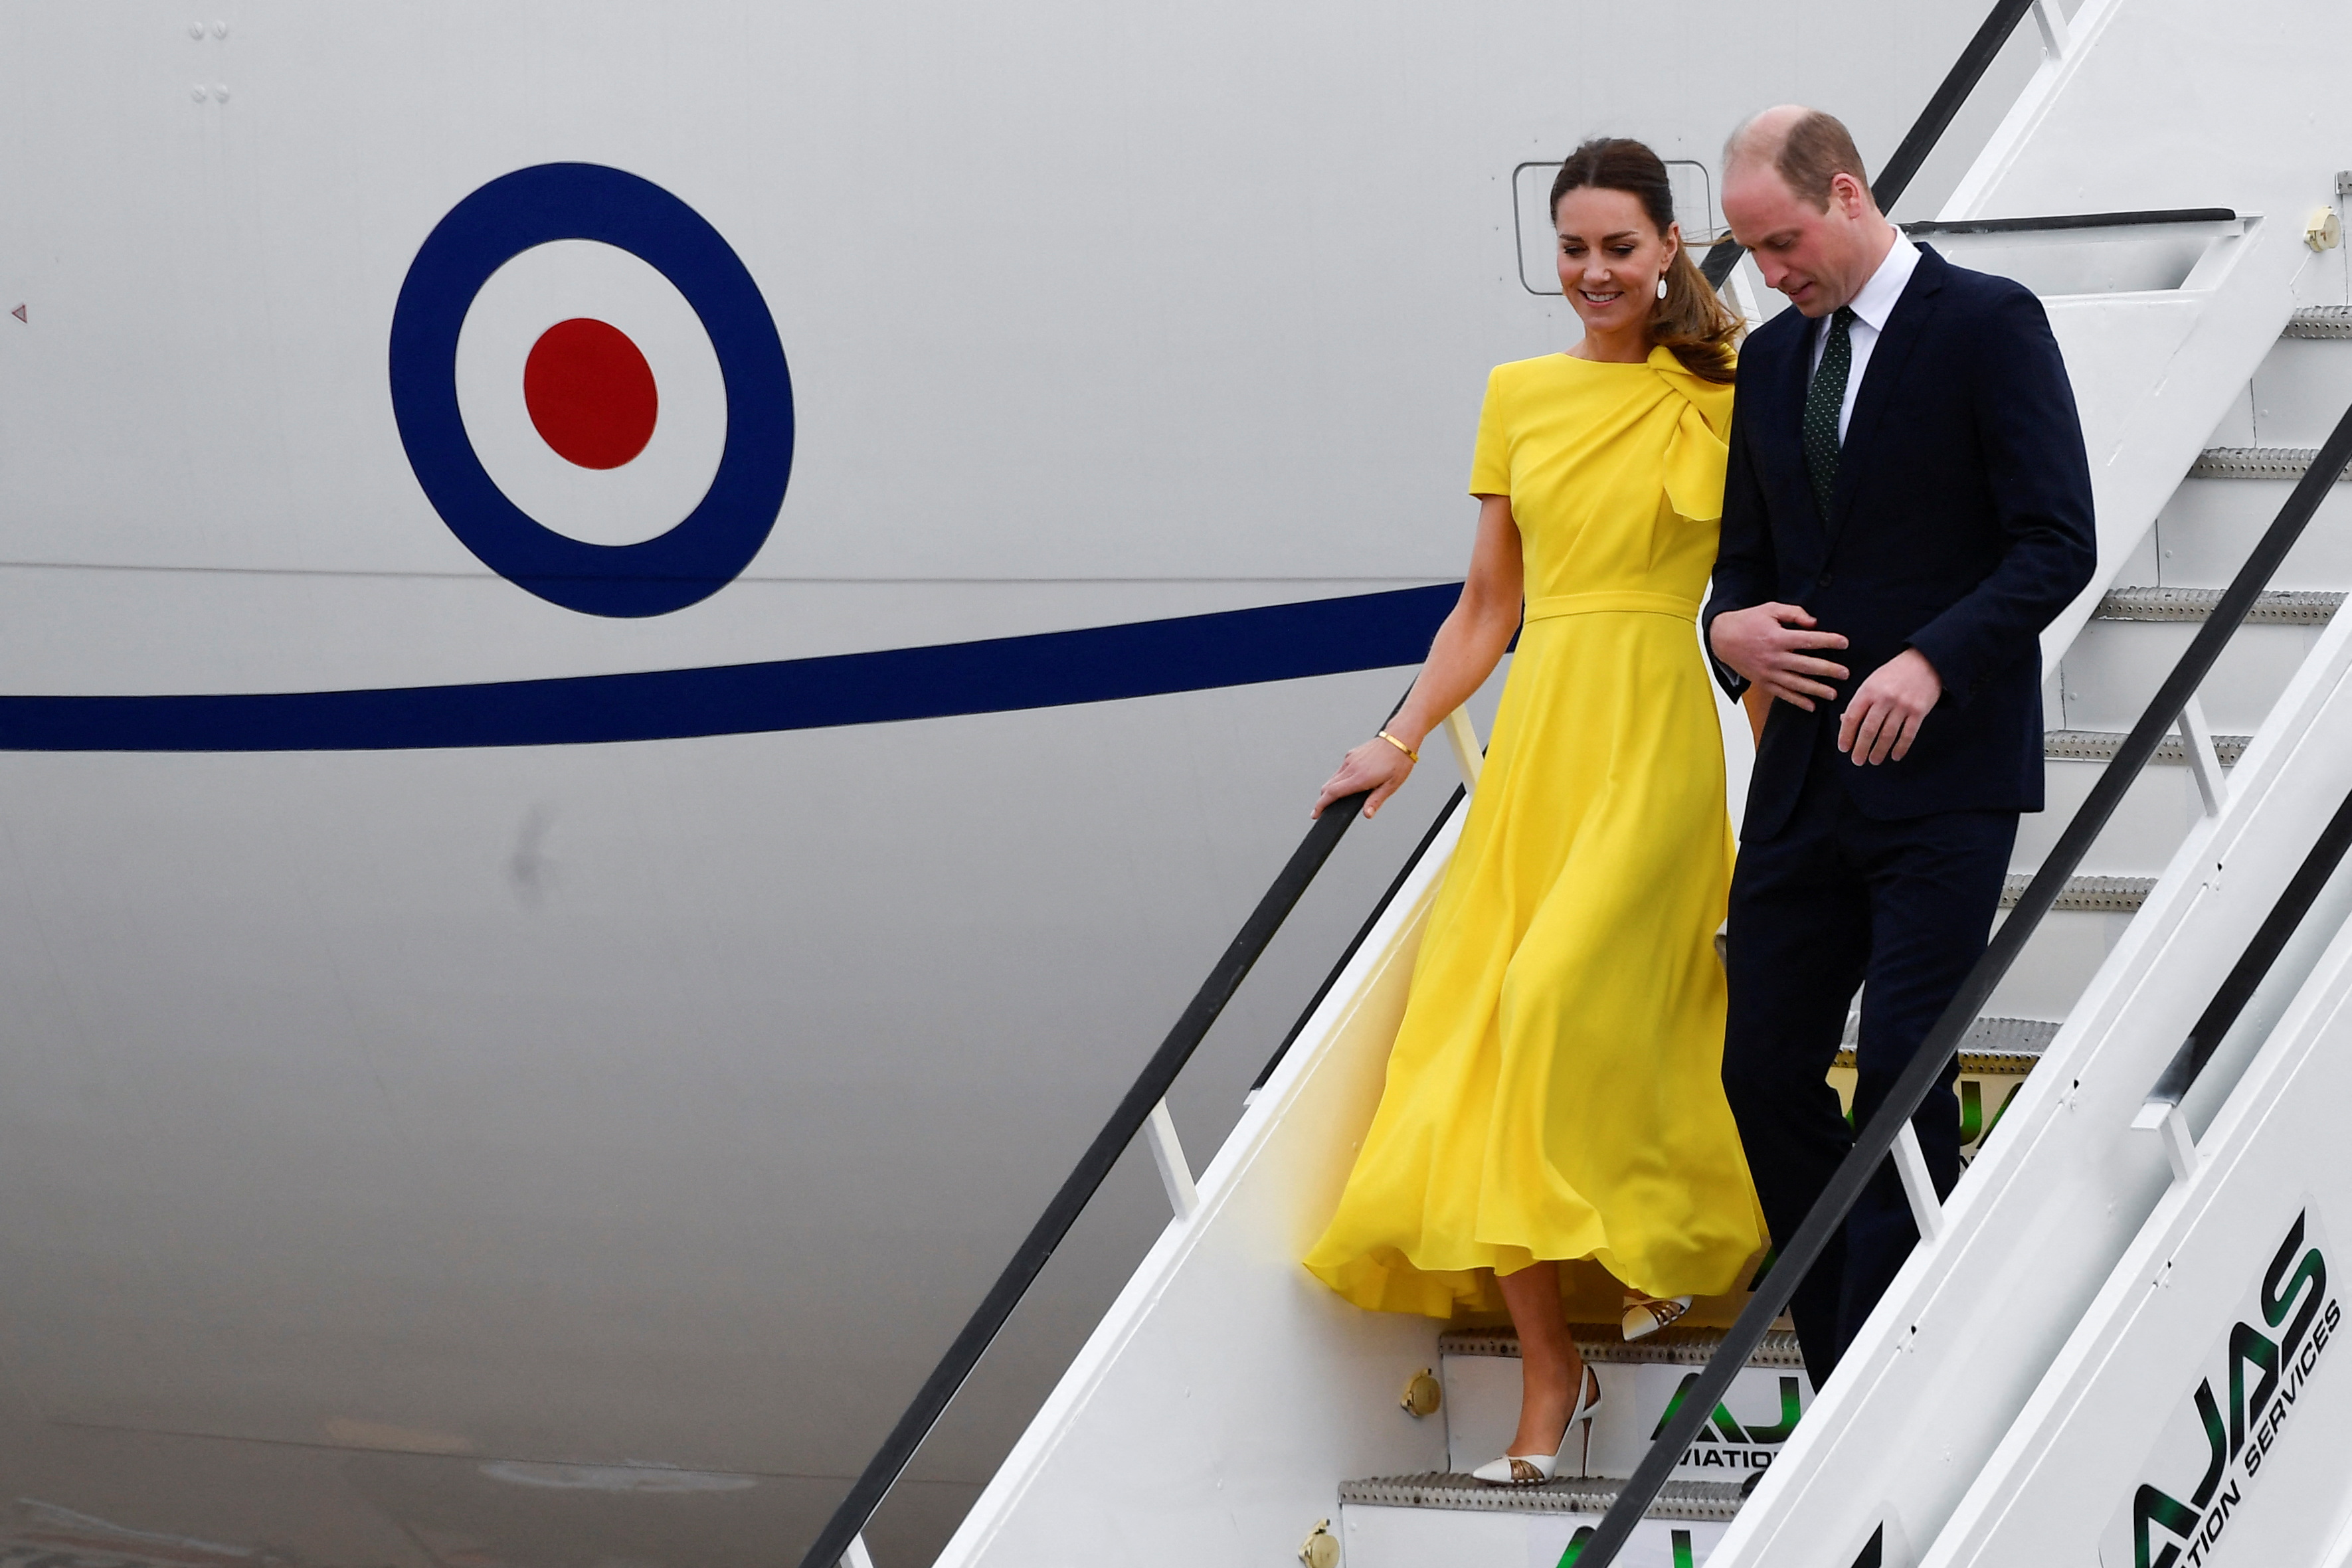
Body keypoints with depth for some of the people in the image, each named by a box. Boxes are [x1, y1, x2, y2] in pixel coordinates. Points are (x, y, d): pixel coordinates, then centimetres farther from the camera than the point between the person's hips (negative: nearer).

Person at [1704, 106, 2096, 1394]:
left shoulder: (1989, 324, -6)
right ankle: (1841, 1382, 14)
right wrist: (1733, 626, -2)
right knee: (1765, 1070, 5)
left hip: (1944, 773, -7)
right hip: (1804, 777, 7)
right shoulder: (1771, 358, 14)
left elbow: (2059, 541, -11)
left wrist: (1932, 660, -23)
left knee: (1902, 1080, -10)